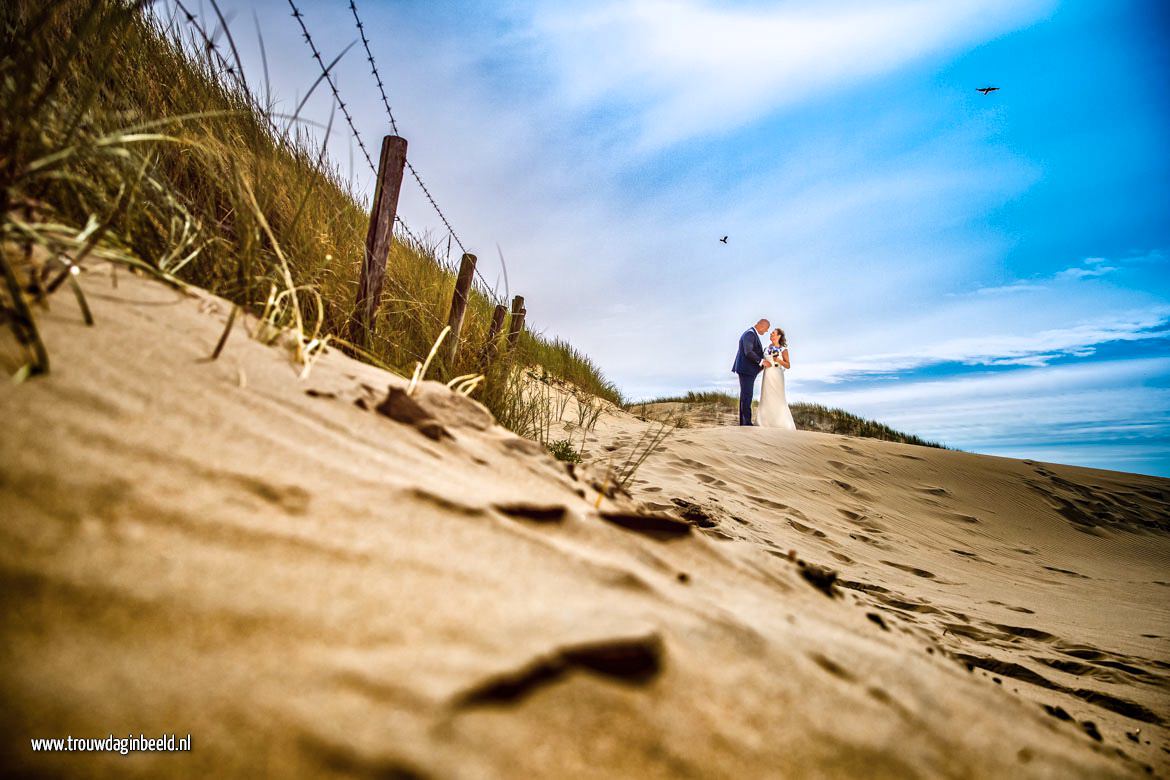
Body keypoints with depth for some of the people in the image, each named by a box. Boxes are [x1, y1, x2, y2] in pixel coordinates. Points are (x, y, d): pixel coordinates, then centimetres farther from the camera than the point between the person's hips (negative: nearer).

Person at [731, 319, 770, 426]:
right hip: (746, 369, -11)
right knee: (747, 395, -11)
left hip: (747, 370, 11)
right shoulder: (750, 334, -14)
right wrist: (761, 361, -24)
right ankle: (746, 422, -11)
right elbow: (748, 352, -25)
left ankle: (743, 421, 13)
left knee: (745, 395, 10)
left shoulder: (752, 334, 20)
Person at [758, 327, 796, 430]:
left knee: (778, 400, -7)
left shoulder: (783, 349, -1)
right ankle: (769, 425, 4)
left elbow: (788, 366, -3)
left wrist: (779, 360, -18)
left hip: (777, 377, -4)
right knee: (767, 400, 0)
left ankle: (784, 426, -1)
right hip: (767, 377, 4)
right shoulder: (766, 348, 11)